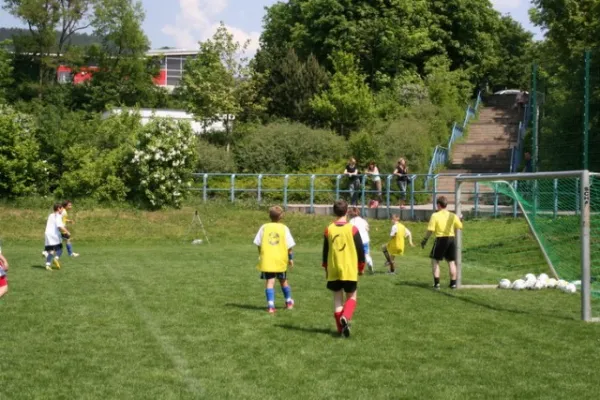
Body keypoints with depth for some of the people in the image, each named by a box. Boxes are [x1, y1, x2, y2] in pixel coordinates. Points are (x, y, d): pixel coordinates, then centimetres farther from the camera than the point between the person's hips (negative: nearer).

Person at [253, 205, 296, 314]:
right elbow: (289, 246, -2)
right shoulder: (284, 228, -1)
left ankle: (270, 305, -15)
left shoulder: (264, 227, 2)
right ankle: (289, 302, 34)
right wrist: (291, 258, 10)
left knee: (269, 282, -2)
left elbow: (258, 244, 3)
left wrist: (260, 256, 14)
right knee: (283, 281, 18)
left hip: (266, 260, 0)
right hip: (280, 260, 1)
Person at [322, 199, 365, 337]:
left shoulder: (329, 229, 0)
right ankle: (345, 317, -18)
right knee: (351, 297, 10)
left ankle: (341, 328, 8)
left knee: (337, 298, 11)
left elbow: (325, 251, 7)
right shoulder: (352, 229, -6)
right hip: (350, 270, -2)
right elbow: (360, 250, -2)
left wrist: (326, 268, 19)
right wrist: (361, 267, 11)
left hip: (334, 270, 2)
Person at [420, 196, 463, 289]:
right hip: (451, 239, 4)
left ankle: (437, 283, 1)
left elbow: (430, 230, -12)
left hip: (440, 239, -4)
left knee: (435, 260, 8)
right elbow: (460, 227, 4)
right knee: (451, 262, 12)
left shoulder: (435, 216, -9)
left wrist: (425, 240, -1)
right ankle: (453, 283, 14)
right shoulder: (453, 216, 2)